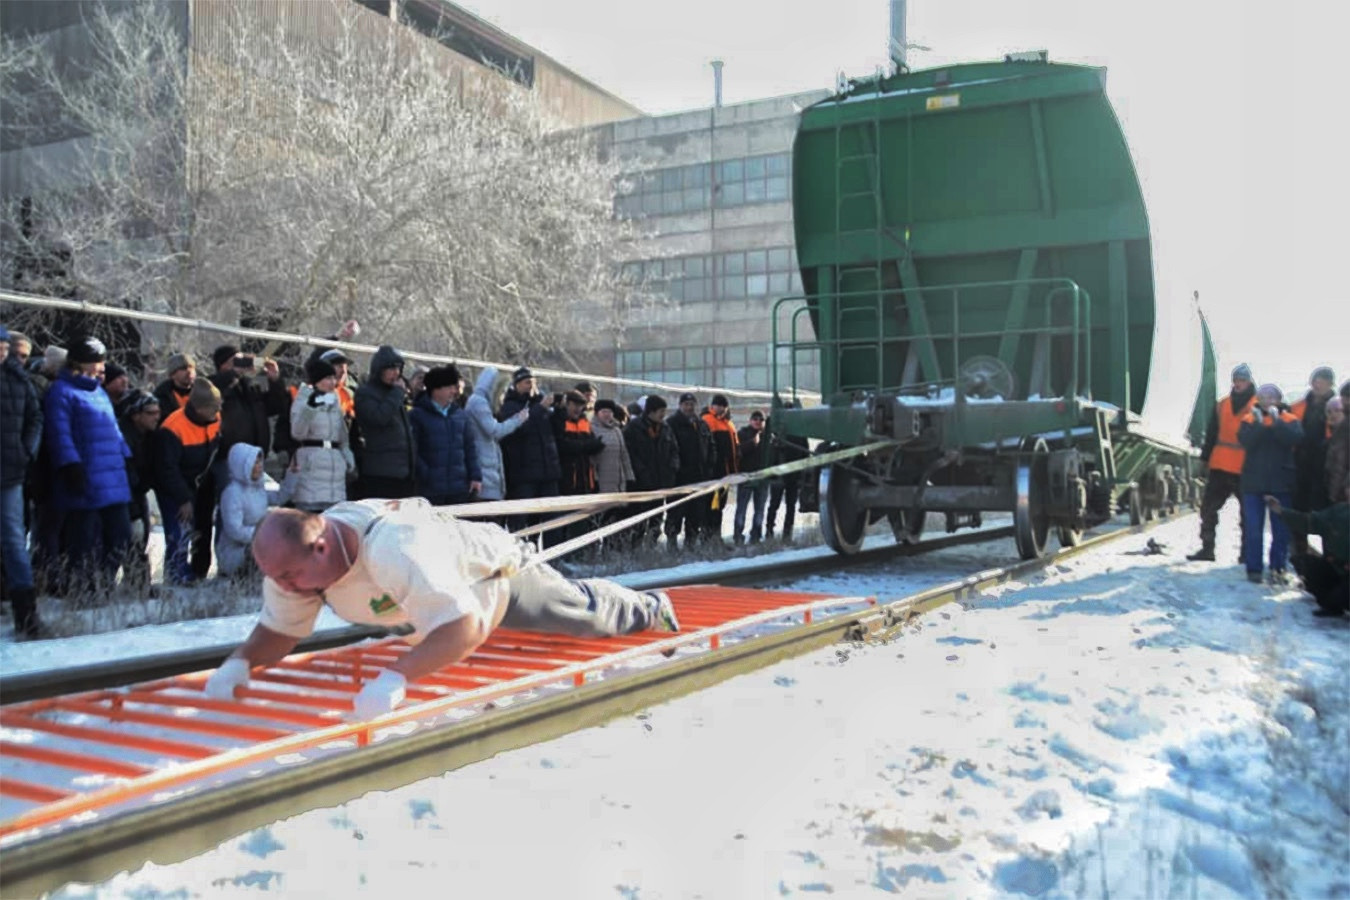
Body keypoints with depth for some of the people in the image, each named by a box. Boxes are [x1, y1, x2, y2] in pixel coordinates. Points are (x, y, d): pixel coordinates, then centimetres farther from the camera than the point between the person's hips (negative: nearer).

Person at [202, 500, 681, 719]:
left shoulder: (393, 550, -51)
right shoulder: (293, 560, -26)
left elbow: (467, 627, -55)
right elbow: (277, 633, -14)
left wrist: (397, 677, -68)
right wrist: (239, 663, -35)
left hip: (500, 578, -7)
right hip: (449, 585, 7)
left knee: (589, 615, 20)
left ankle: (649, 609, 53)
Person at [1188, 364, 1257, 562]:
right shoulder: (1222, 406, 10)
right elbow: (1211, 434, 13)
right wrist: (1205, 458, 8)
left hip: (1246, 470, -4)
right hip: (1220, 467, 4)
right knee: (1208, 508, 3)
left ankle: (1246, 551, 12)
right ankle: (1207, 548, 9)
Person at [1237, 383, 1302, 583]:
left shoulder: (1289, 420, 5)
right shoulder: (1249, 420, 5)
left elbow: (1295, 438, -16)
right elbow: (1245, 441, -12)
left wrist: (1276, 421, -24)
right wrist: (1258, 423, -23)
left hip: (1280, 483, 0)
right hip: (1253, 482, 0)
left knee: (1281, 529, 3)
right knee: (1253, 528, 1)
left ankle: (1278, 568, 11)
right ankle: (1253, 569, 6)